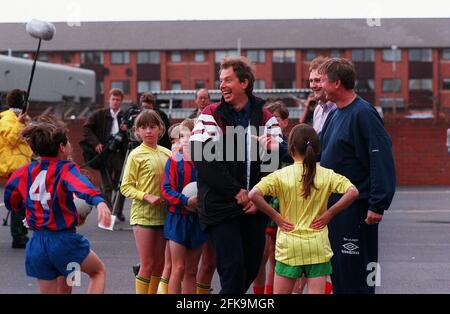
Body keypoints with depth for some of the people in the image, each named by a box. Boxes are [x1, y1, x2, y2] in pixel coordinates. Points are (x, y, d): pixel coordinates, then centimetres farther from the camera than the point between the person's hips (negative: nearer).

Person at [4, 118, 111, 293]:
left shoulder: (26, 172, 4)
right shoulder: (66, 169, -11)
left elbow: (11, 202, 16)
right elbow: (81, 185, -34)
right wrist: (99, 201, -53)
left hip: (37, 244, 5)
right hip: (64, 239, -5)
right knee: (98, 271, 20)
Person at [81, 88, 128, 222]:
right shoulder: (99, 114, 6)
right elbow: (86, 128, 1)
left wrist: (127, 130, -9)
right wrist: (95, 143, -9)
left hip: (120, 153, 1)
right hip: (105, 153, -1)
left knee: (121, 185, 5)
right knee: (106, 186, -2)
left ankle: (118, 211, 20)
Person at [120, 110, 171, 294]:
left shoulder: (167, 153, 7)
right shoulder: (136, 155, -7)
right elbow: (126, 187, -8)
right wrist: (147, 197, -19)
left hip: (163, 214, 5)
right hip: (143, 215, -5)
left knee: (159, 264, 11)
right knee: (147, 265, -3)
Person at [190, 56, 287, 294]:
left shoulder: (265, 118, 6)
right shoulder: (211, 116, -3)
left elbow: (279, 158, 1)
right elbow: (203, 159, -13)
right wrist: (236, 192, -15)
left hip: (254, 208, 4)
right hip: (221, 208, -4)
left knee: (252, 267, 11)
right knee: (233, 268, -9)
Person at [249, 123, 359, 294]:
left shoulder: (281, 175, -6)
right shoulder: (327, 175, -2)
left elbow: (253, 194, -18)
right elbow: (352, 192, -14)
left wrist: (274, 215, -7)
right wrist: (330, 213, -5)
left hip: (289, 245, -1)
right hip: (318, 246, 1)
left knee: (280, 293, 10)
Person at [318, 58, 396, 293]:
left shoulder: (363, 113, -15)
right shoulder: (334, 115, 13)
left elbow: (382, 159, -20)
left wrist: (378, 205, -23)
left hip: (355, 208, -9)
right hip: (332, 204, 9)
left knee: (354, 275, -3)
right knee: (337, 268, 15)